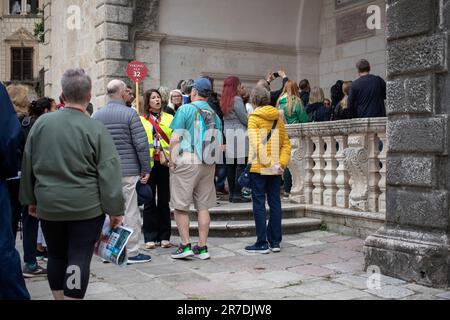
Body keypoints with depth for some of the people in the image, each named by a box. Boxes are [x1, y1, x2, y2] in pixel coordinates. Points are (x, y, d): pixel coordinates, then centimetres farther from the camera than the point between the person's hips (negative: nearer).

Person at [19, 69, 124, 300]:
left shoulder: (41, 123, 0)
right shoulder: (96, 129, -11)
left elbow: (28, 166, 8)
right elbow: (109, 174, -12)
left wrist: (31, 199, 19)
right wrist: (115, 210, -6)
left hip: (49, 205, 4)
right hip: (87, 206, -4)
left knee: (56, 256, 18)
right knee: (79, 259, 1)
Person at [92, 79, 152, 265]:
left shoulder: (96, 116, 7)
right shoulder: (130, 114, -8)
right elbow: (142, 144, -12)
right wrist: (146, 169, -3)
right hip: (128, 171, -5)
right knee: (130, 212, 2)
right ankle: (132, 253, 6)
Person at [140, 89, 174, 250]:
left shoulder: (169, 119, 10)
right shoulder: (141, 120, 5)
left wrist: (168, 156, -13)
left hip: (165, 163, 1)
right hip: (148, 163, -1)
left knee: (164, 200, 6)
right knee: (149, 201, 4)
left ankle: (164, 237, 13)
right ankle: (150, 237, 10)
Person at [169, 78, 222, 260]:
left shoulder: (186, 109, -3)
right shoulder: (214, 114, 13)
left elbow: (175, 138, -9)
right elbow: (218, 143, 13)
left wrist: (172, 161, -4)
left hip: (187, 161, -5)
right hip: (208, 163, 5)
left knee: (180, 206, 3)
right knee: (203, 206, 9)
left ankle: (185, 245, 3)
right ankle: (202, 247, 12)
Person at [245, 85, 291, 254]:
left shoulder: (254, 117, -6)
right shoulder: (278, 117, 10)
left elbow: (257, 144, -16)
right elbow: (286, 143, 5)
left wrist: (269, 164, -15)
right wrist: (281, 164, -1)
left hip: (259, 168, -5)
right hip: (276, 169, 5)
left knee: (259, 204, 0)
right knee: (275, 203, 9)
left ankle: (262, 243, 3)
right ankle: (275, 242, 14)